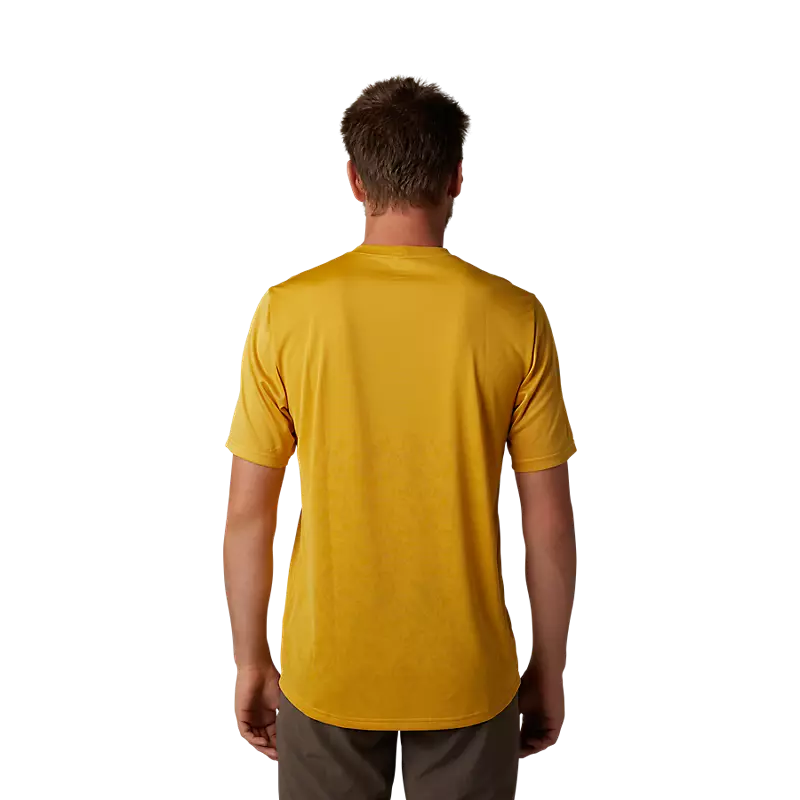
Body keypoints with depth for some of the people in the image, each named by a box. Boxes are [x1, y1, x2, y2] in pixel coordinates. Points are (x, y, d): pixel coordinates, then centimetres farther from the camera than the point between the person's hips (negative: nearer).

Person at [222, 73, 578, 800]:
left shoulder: (288, 310, -11)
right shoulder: (514, 317, -12)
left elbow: (249, 513, -7)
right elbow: (549, 523, -7)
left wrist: (252, 661, 6)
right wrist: (549, 670, 6)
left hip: (327, 671, 1)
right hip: (468, 676, 0)